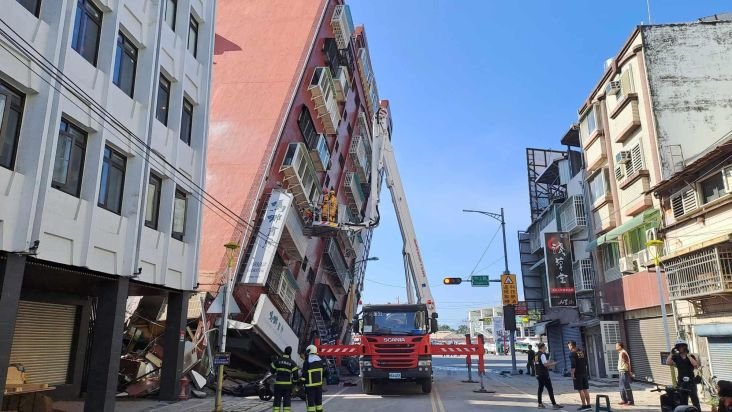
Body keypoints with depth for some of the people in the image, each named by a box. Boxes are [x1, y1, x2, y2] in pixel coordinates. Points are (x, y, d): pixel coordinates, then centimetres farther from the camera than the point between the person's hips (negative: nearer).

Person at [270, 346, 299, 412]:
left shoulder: (277, 360, -1)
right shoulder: (292, 363, -4)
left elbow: (271, 370, 7)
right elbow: (295, 374, -7)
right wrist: (295, 381, 10)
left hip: (278, 384, 1)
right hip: (288, 384, -1)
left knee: (277, 399, 8)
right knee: (287, 400, 6)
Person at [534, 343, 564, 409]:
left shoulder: (536, 355, 13)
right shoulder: (542, 354, -14)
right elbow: (545, 364, -22)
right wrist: (552, 364, -5)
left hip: (538, 374, 9)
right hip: (544, 374, -9)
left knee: (540, 389, 14)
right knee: (550, 389, -5)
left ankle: (540, 404, 18)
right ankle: (554, 404, -5)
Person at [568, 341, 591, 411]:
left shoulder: (572, 354, -13)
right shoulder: (582, 352, 10)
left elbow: (573, 365, -19)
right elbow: (586, 362, 15)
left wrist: (572, 374, -12)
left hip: (577, 374, -7)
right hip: (584, 373, 7)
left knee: (581, 390, -1)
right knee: (585, 389, 11)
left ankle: (584, 405, 1)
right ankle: (588, 404, 14)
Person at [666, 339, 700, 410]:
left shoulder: (691, 356, 1)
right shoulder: (676, 357, 4)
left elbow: (696, 365, -18)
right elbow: (668, 363, -12)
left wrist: (688, 355, -17)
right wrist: (672, 353, -12)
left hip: (691, 382, -2)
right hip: (681, 383, 2)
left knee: (695, 401, 1)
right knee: (683, 403, 10)